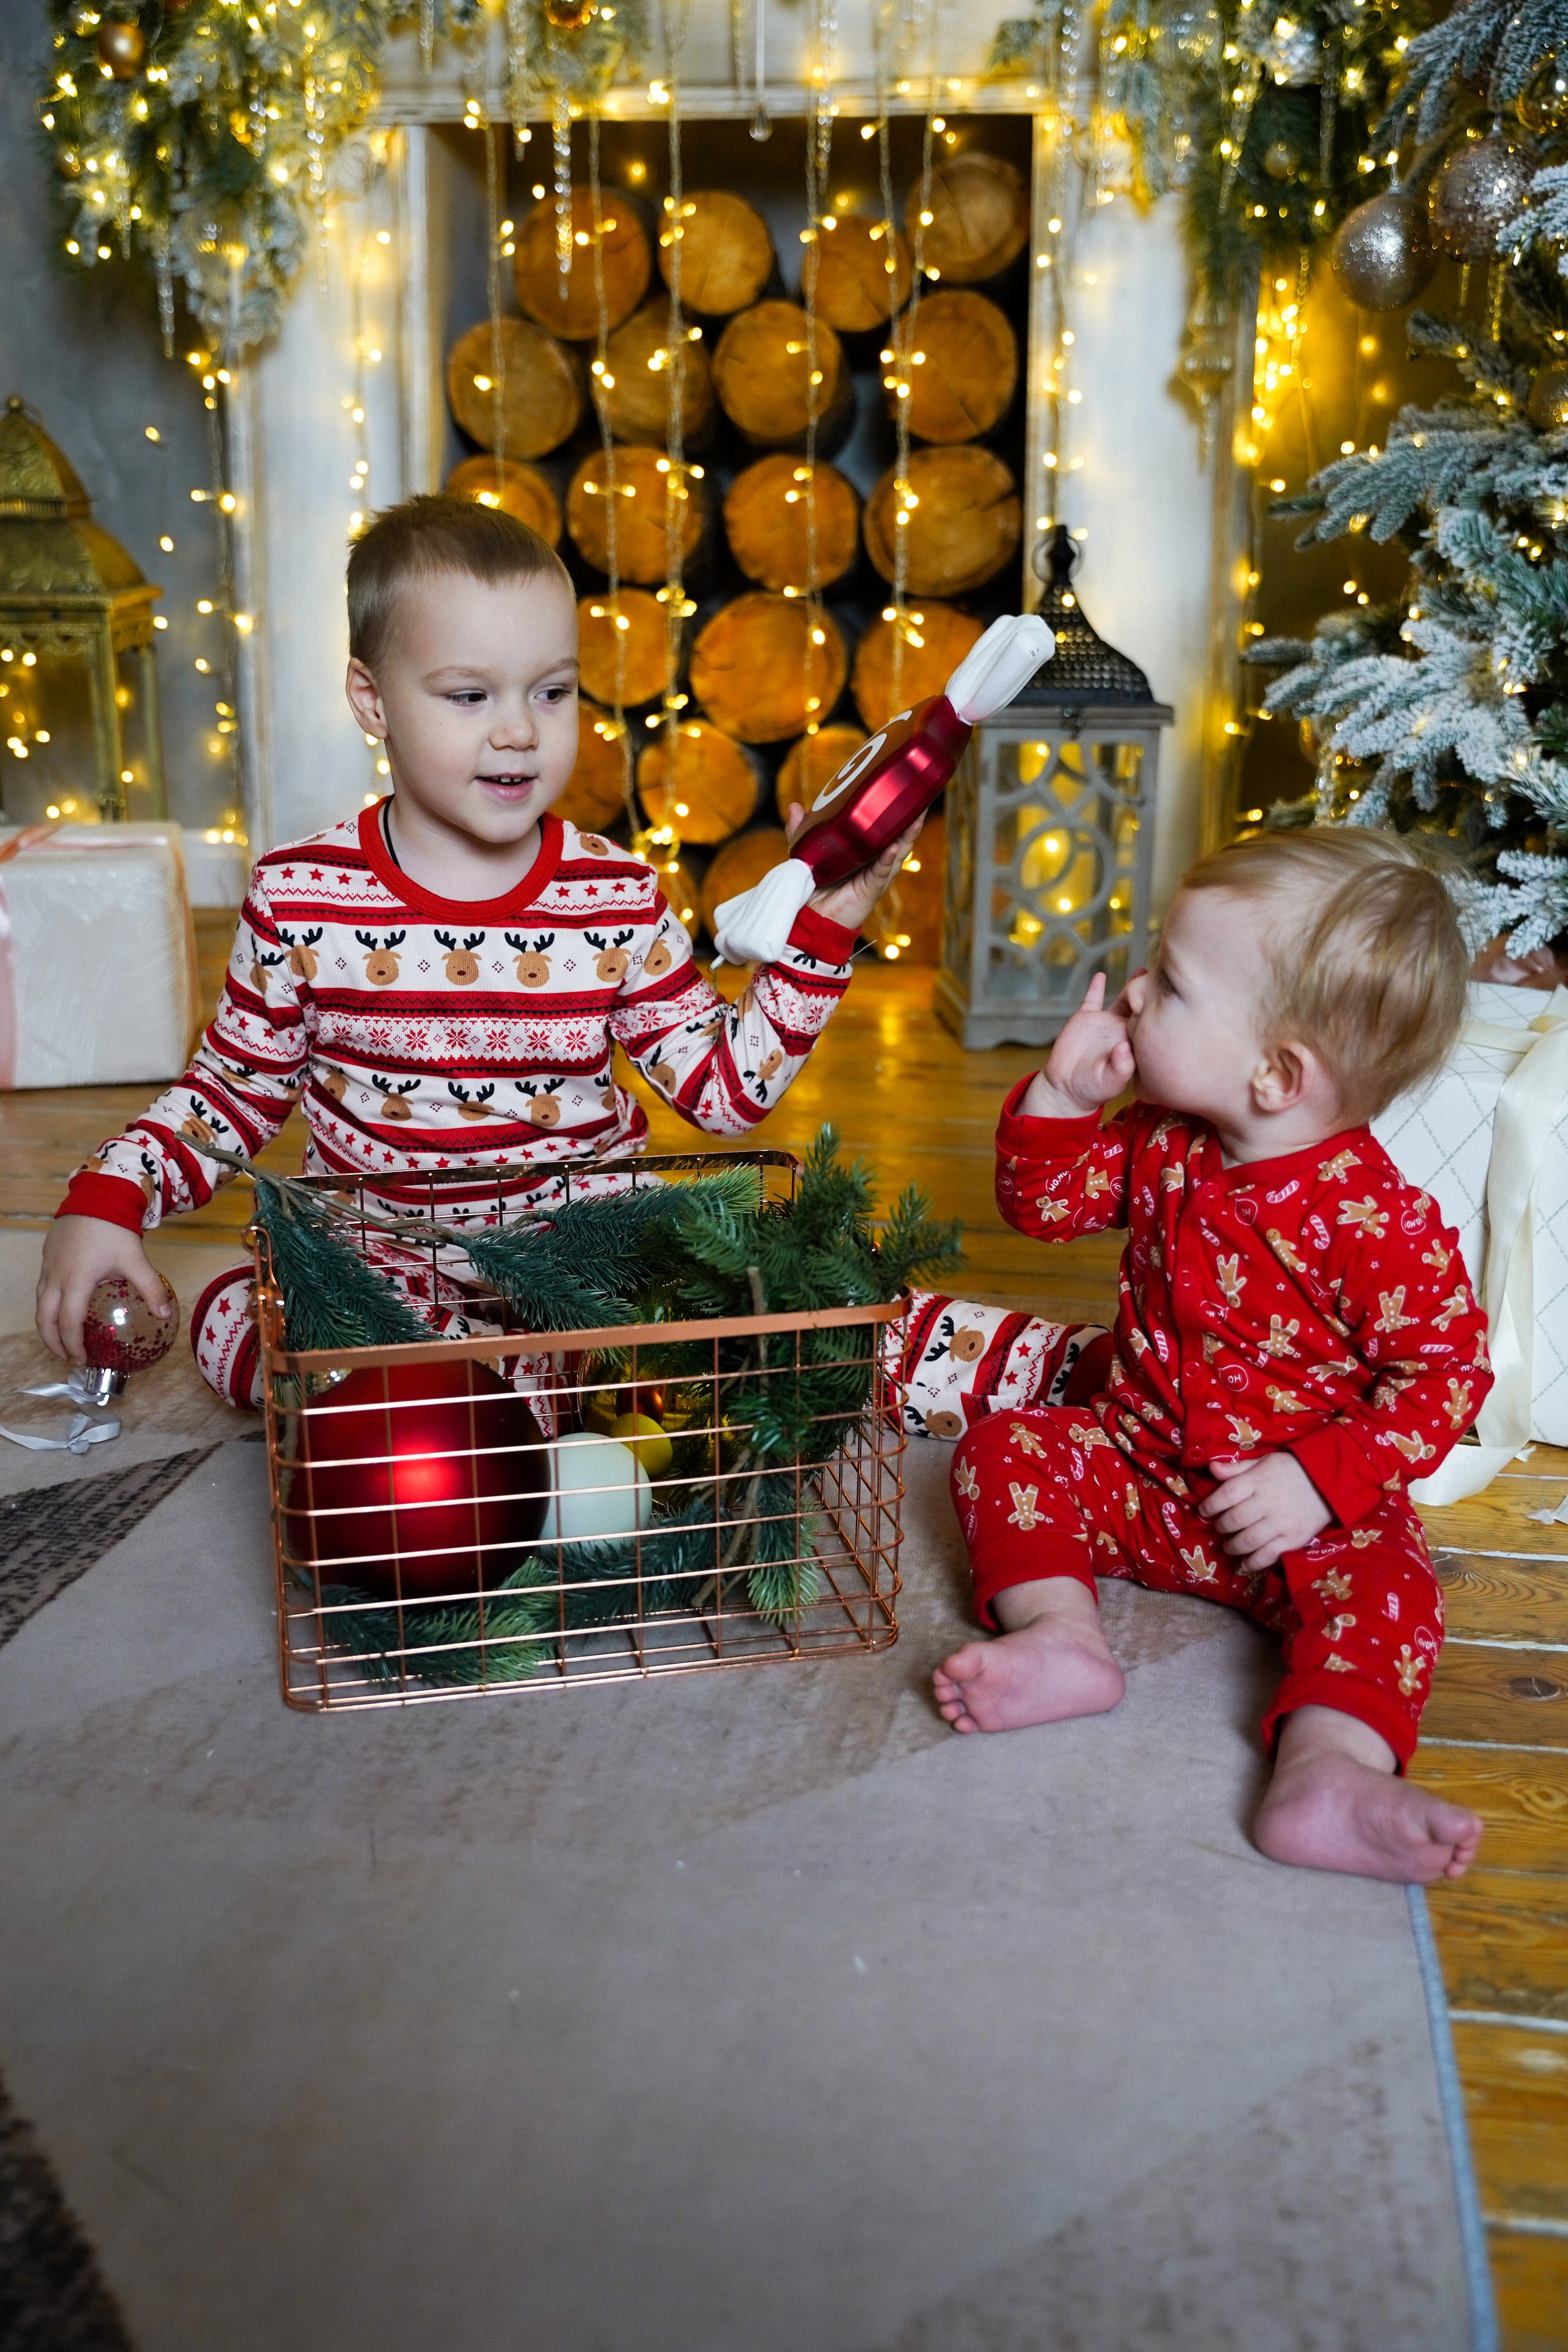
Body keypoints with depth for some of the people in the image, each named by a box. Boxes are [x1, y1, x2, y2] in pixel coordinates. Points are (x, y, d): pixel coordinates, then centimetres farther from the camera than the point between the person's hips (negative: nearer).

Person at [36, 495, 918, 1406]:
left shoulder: (622, 898, -1)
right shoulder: (302, 895, -3)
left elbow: (728, 1087, 2)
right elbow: (236, 1086, 9)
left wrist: (821, 926, -7)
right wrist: (109, 1199, -5)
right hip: (369, 1267, 0)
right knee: (233, 1313, -27)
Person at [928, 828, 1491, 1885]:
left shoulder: (1377, 1219, -23)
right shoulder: (1161, 1143, -4)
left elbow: (1445, 1376, -18)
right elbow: (1046, 1205, 9)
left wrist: (1320, 1479, -28)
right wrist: (1064, 1092, -8)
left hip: (1305, 1510, -5)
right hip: (1143, 1465, 6)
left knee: (1382, 1581, -31)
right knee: (1005, 1444, -11)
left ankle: (1325, 1775, -49)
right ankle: (1060, 1636, -28)